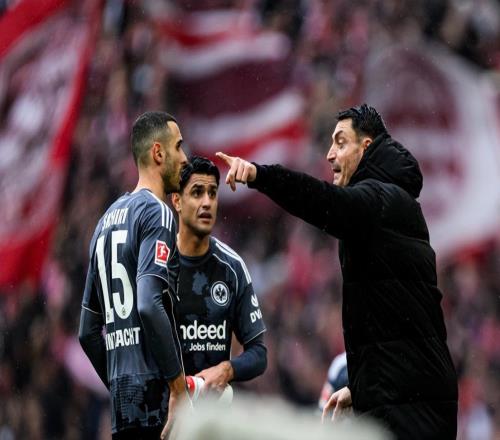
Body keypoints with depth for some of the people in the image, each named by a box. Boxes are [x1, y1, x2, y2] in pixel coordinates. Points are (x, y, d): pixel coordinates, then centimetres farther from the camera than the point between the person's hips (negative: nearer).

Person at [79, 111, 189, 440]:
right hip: (155, 388, -9)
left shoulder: (107, 220, 20)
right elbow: (150, 305, -21)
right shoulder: (157, 213, -5)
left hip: (123, 397, 9)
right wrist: (180, 388, -19)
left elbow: (88, 332, 22)